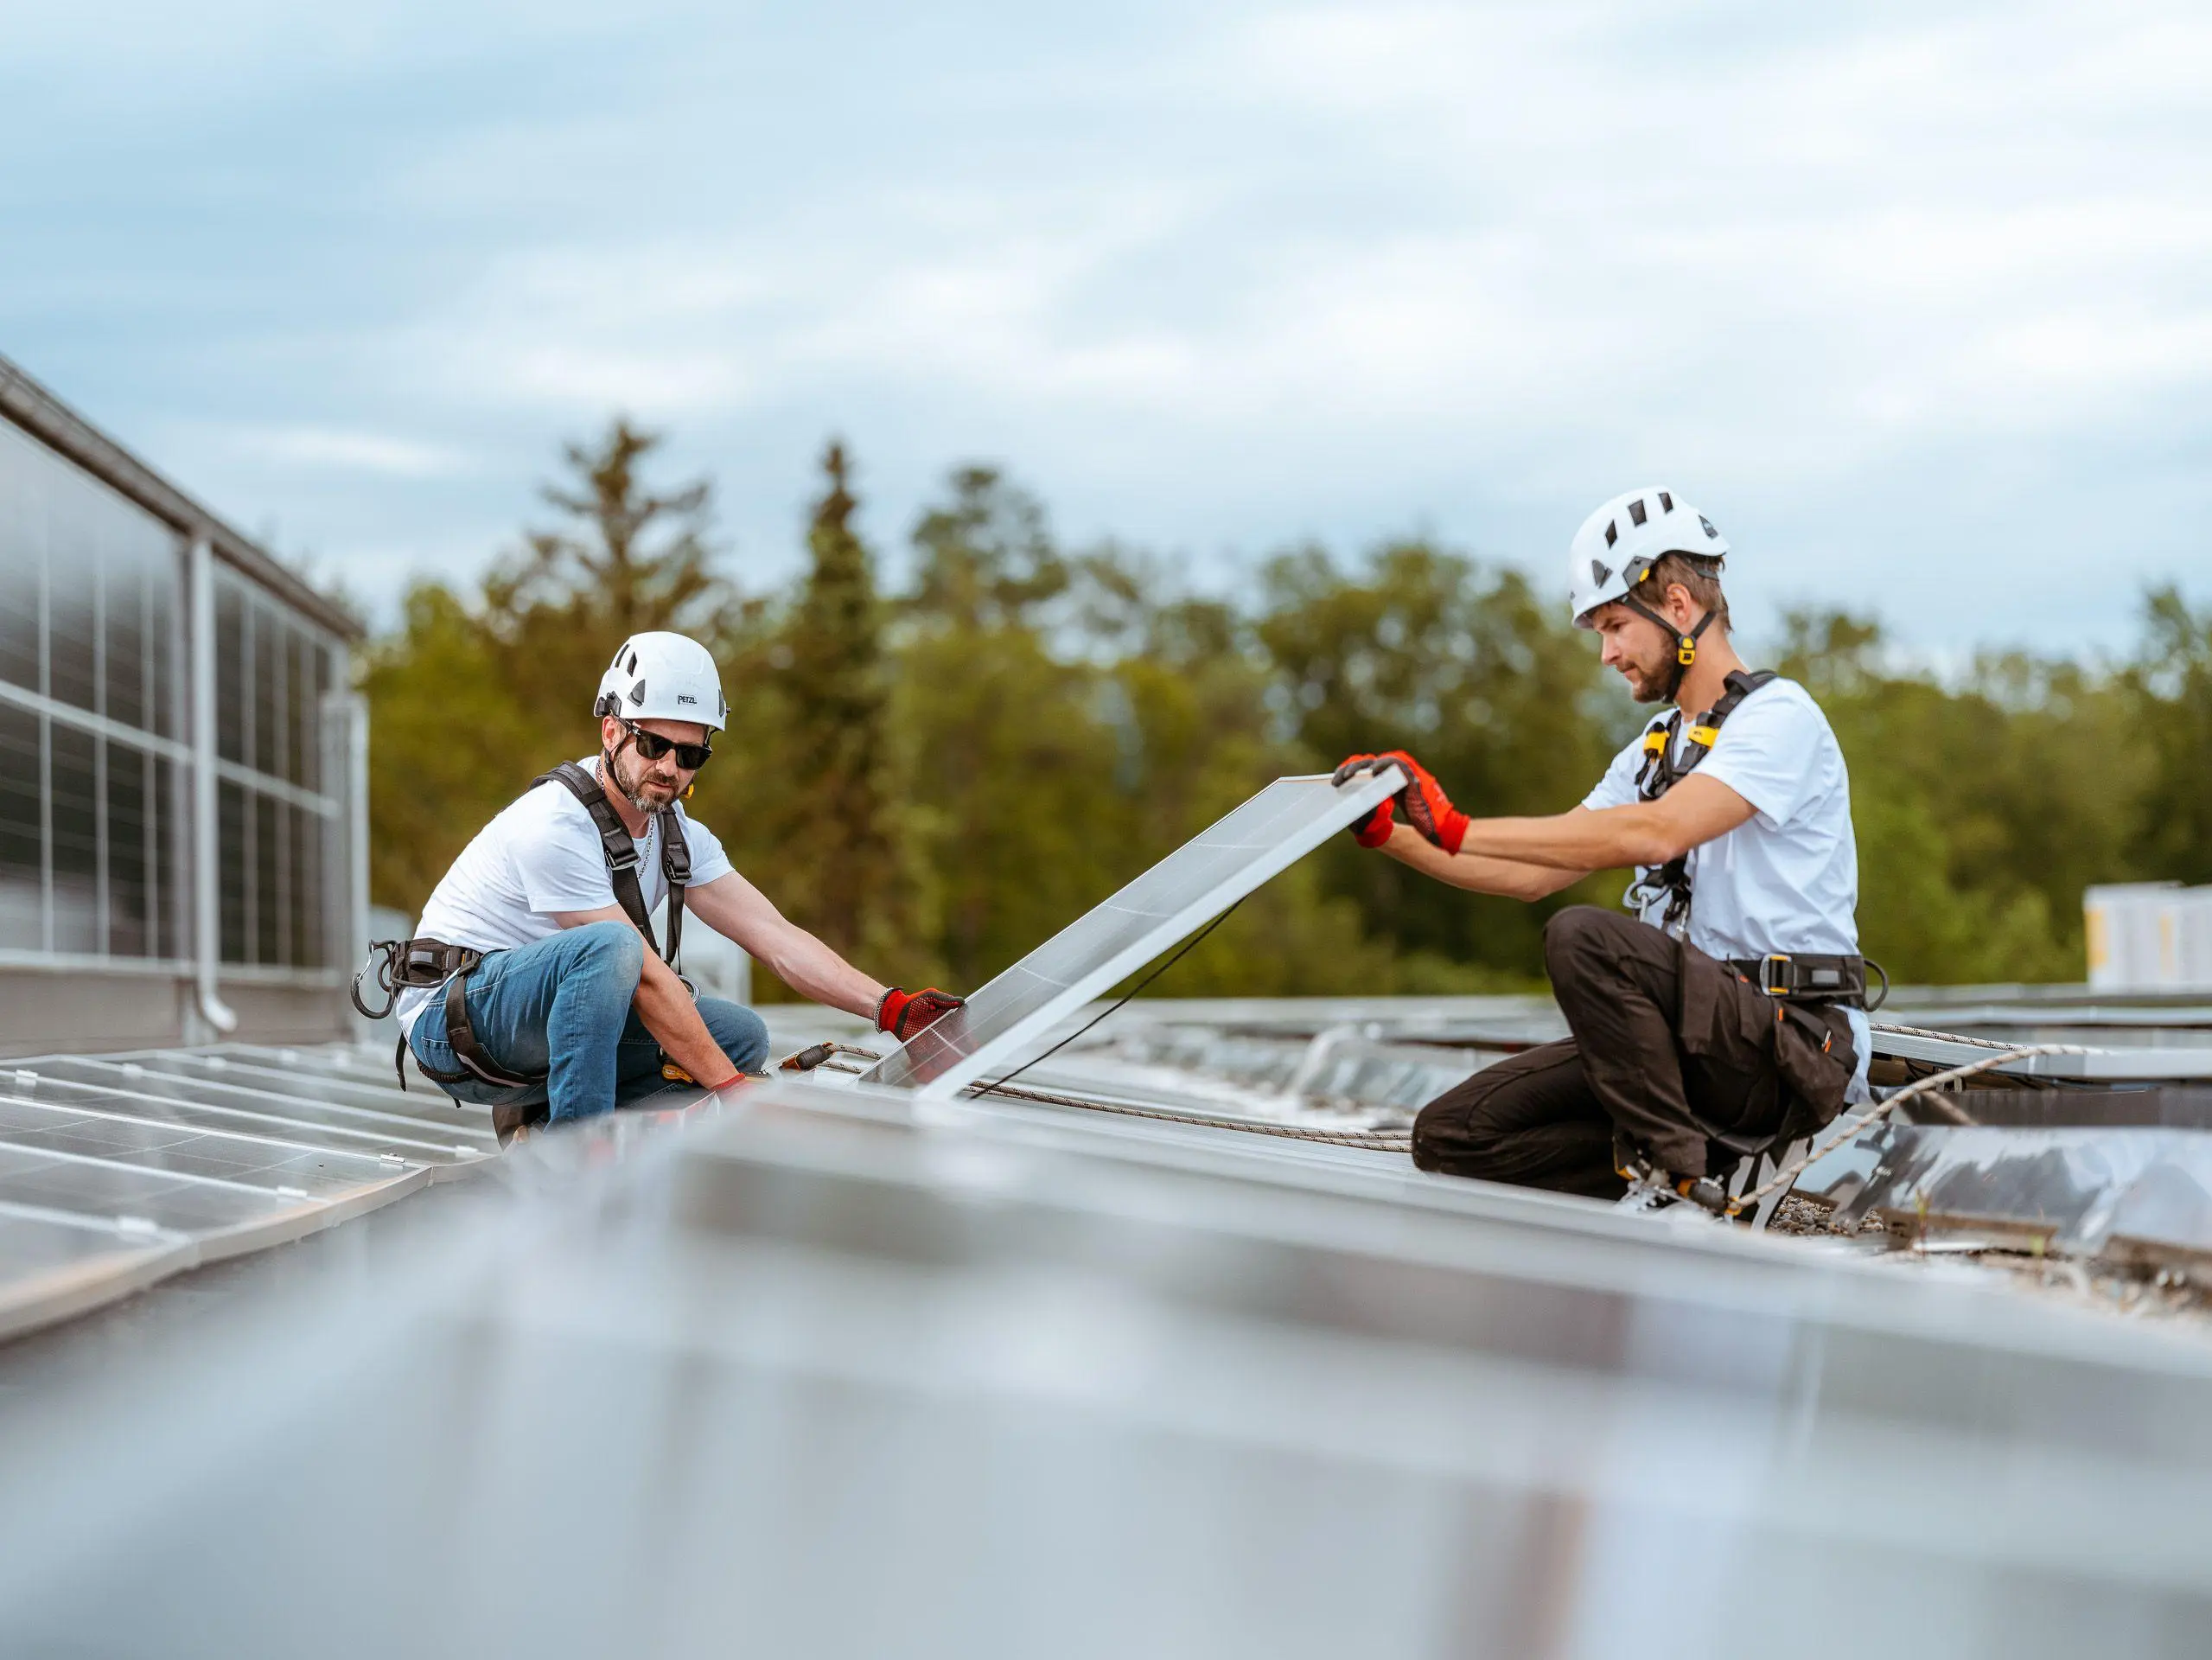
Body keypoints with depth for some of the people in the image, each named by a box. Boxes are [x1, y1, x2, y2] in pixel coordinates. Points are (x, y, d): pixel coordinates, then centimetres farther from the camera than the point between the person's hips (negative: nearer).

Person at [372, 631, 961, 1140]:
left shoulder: (679, 837, 3)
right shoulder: (557, 826, -24)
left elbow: (777, 938, -4)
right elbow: (646, 976, -26)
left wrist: (892, 1009, -17)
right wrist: (732, 1089, -27)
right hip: (450, 1020, -9)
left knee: (741, 1035, -1)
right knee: (608, 944, -34)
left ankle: (541, 1125, -1)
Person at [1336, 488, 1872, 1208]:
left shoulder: (1779, 716, -9)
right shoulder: (1658, 746, 20)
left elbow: (1656, 832, -25)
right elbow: (1533, 875, 18)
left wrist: (1459, 830, -25)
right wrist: (1389, 835, 6)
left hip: (1792, 1041, -8)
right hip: (1703, 1035, 8)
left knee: (1584, 937, -33)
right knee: (1452, 1135, -4)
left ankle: (1674, 1176, -22)